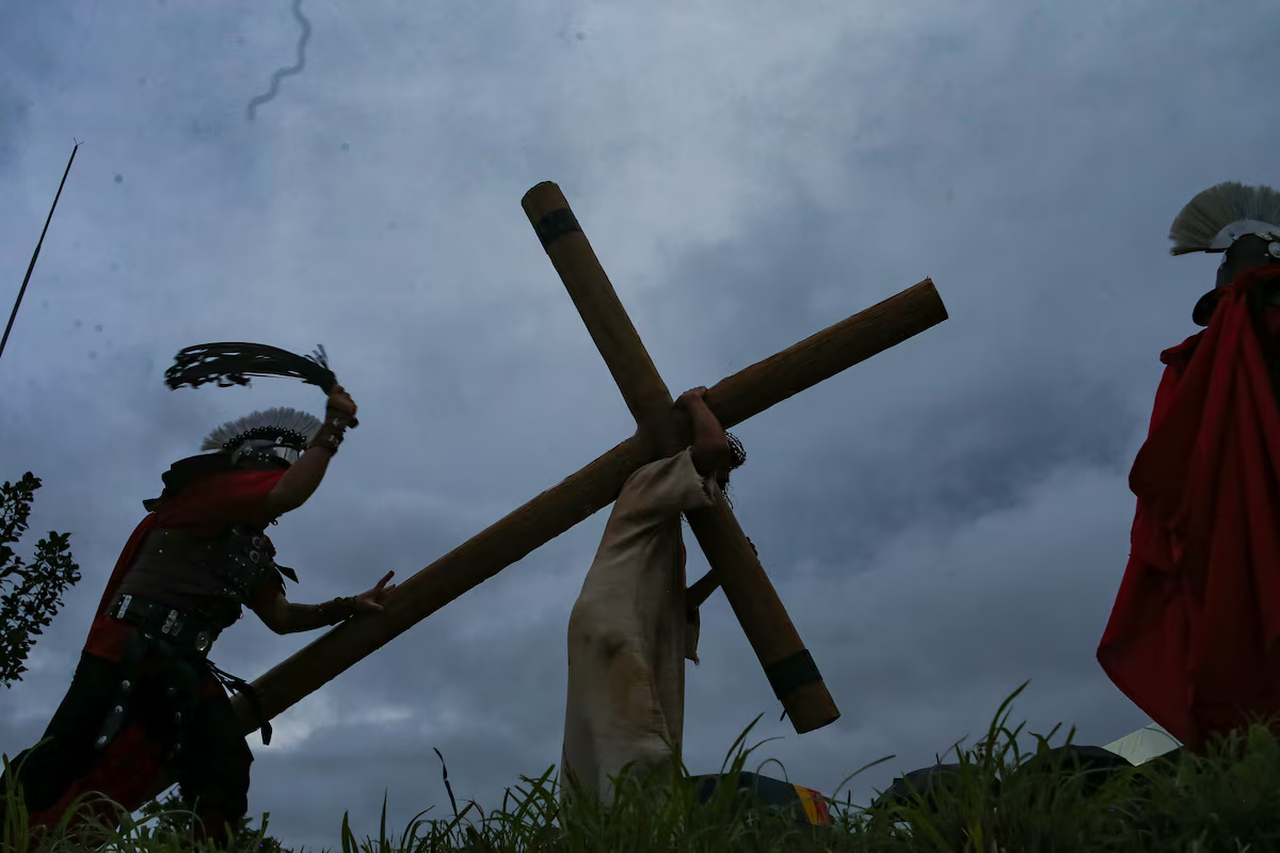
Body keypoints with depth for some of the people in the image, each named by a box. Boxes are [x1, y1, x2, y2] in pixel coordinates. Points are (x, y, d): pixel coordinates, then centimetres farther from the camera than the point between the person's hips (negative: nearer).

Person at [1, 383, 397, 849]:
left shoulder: (256, 548, 21)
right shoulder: (211, 486, -4)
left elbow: (281, 616, 19)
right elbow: (288, 495, -23)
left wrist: (350, 606, 9)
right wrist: (332, 429, -15)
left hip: (184, 669, 8)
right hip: (127, 652, -8)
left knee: (224, 779, -6)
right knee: (60, 769, -10)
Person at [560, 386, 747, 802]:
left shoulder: (668, 531, 34)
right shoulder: (651, 479, 7)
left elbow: (676, 606, 31)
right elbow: (713, 444, -11)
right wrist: (694, 403, 8)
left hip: (639, 643, 10)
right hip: (612, 633, -10)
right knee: (640, 761, -24)